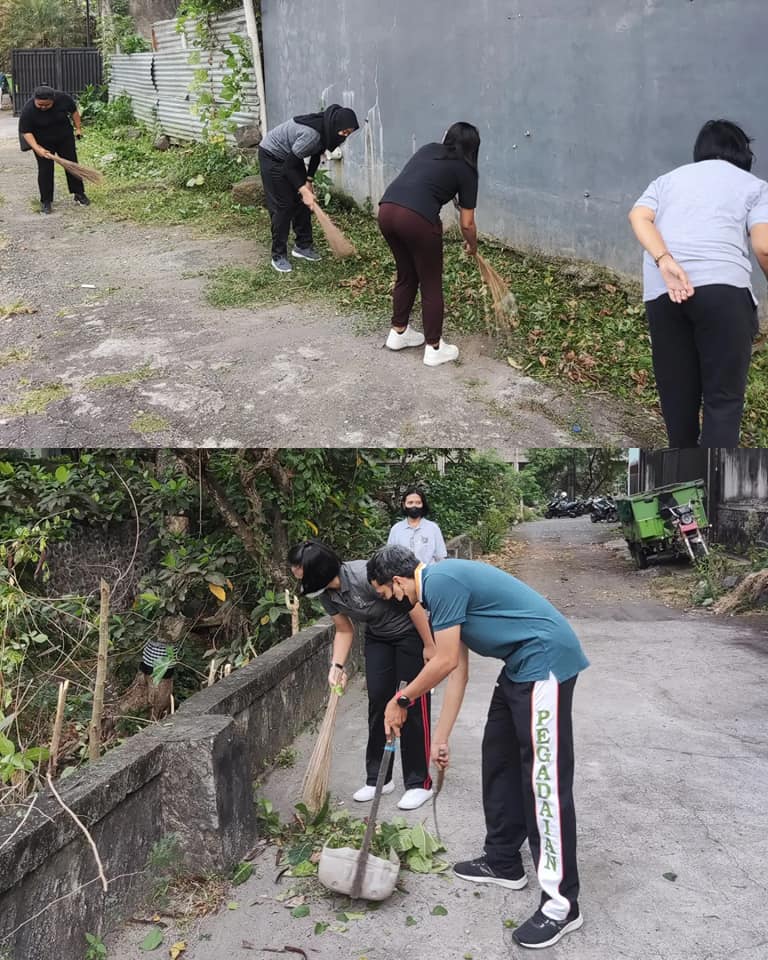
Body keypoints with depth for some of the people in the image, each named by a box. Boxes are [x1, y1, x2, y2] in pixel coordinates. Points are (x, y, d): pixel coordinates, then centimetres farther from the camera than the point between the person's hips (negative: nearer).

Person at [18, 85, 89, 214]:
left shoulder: (63, 98, -22)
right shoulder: (28, 110, -27)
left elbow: (74, 111, -2)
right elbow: (26, 131, -21)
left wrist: (78, 128, 2)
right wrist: (37, 148, -30)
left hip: (65, 138, 2)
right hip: (43, 143, -2)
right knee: (45, 170, -3)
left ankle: (79, 194, 18)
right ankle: (45, 201, 6)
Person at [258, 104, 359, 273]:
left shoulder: (326, 129, -12)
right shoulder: (311, 134, -37)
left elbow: (316, 153, 5)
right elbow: (289, 165, -30)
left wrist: (308, 180, -2)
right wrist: (303, 189, -28)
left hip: (291, 156, 8)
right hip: (272, 156, -8)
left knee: (302, 202, 8)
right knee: (282, 205, -8)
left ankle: (303, 246, 19)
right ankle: (278, 256, -1)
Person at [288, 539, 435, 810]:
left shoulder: (365, 575, -35)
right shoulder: (326, 594, -12)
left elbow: (412, 605, -27)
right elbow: (344, 631, 2)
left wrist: (429, 646, -19)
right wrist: (337, 666, -11)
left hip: (410, 633, -6)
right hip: (378, 637, 7)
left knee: (413, 704, -4)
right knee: (377, 702, 5)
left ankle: (419, 784, 6)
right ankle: (377, 778, 17)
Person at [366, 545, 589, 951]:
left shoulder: (441, 580, -15)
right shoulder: (442, 587, 15)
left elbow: (446, 662, -13)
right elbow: (457, 672, 18)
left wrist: (401, 700, 2)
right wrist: (440, 738, 21)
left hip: (545, 660, -11)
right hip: (522, 664, 11)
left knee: (544, 779, -8)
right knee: (498, 760, 18)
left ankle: (561, 903, -1)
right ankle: (503, 861, 31)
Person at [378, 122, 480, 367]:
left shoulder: (428, 149, 24)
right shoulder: (465, 170, 10)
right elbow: (467, 224, 11)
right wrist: (472, 246, 30)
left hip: (386, 210, 6)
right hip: (417, 218, -6)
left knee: (406, 276, 25)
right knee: (431, 285, 9)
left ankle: (398, 333, 35)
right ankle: (434, 349, 16)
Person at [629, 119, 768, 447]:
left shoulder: (668, 179, 27)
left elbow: (638, 217, 5)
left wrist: (665, 262, -8)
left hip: (661, 291, 4)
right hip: (723, 287, -3)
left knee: (676, 389, 15)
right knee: (723, 396, -2)